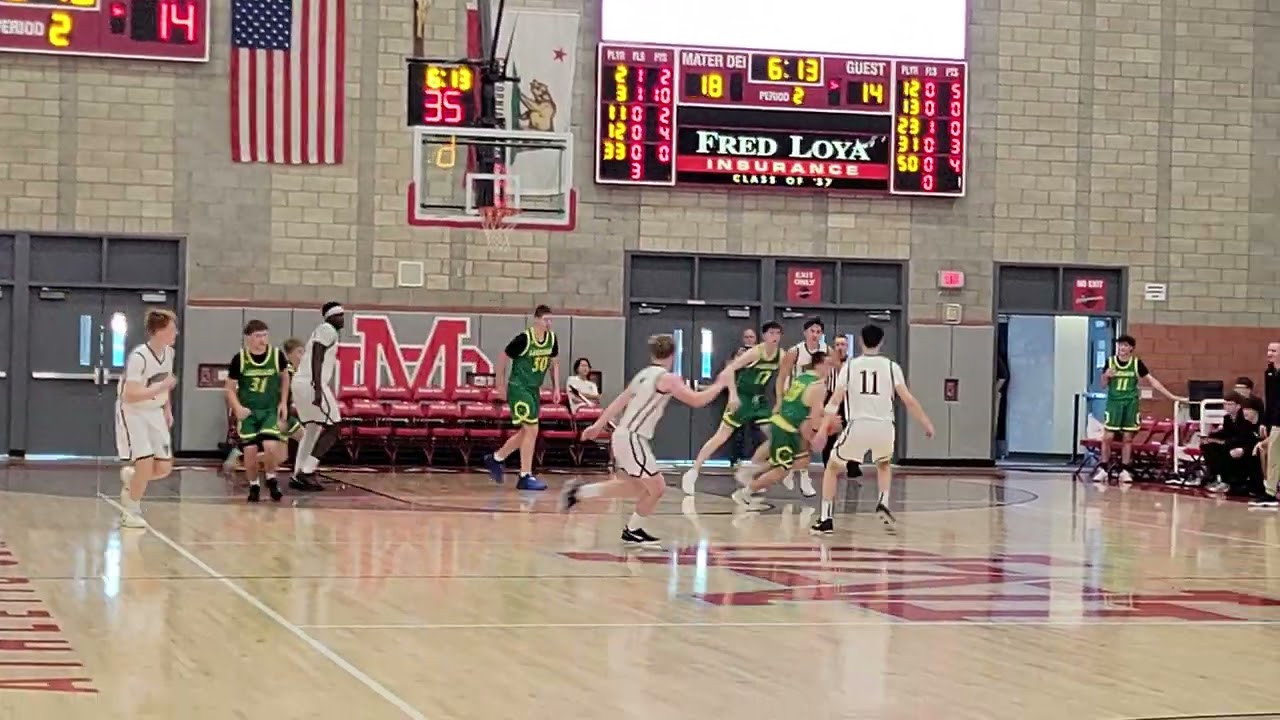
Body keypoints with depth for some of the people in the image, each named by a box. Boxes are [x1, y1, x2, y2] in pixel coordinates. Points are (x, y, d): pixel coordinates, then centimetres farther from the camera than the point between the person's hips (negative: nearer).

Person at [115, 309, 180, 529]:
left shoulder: (169, 352, -2)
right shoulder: (139, 357, -27)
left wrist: (168, 410, 14)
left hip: (154, 413, 7)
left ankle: (131, 476, 32)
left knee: (164, 468, 0)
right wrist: (162, 387, -34)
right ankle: (130, 512, 4)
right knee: (146, 462, -16)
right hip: (132, 412, -7)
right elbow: (130, 396, -31)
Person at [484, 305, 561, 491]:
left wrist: (556, 388, 9)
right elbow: (503, 359, -9)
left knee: (526, 433, 16)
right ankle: (526, 477, -6)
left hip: (534, 390, 8)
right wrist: (500, 386, -4)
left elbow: (554, 362, 15)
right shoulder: (523, 339, -19)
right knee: (532, 430, -12)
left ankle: (495, 459, 34)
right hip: (518, 388, -8)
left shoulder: (552, 339, 0)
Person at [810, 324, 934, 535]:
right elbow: (908, 399, 0)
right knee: (883, 465, 33)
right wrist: (926, 423, 8)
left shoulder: (850, 365, 6)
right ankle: (883, 503, 10)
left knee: (832, 468, 19)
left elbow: (835, 399, -4)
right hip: (883, 427, 1)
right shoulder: (891, 366, 6)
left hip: (858, 426, -1)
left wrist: (823, 429, -7)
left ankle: (826, 519, 7)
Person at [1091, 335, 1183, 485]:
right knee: (1107, 437, -5)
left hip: (1131, 403, 0)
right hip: (1114, 401, 0)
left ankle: (1124, 471, 10)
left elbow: (1152, 381, 2)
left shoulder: (1137, 363, -1)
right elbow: (1104, 384, 7)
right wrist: (1106, 376, -18)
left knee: (1127, 438, 4)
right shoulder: (1110, 361, 0)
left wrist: (1172, 397, -1)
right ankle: (1103, 469, 4)